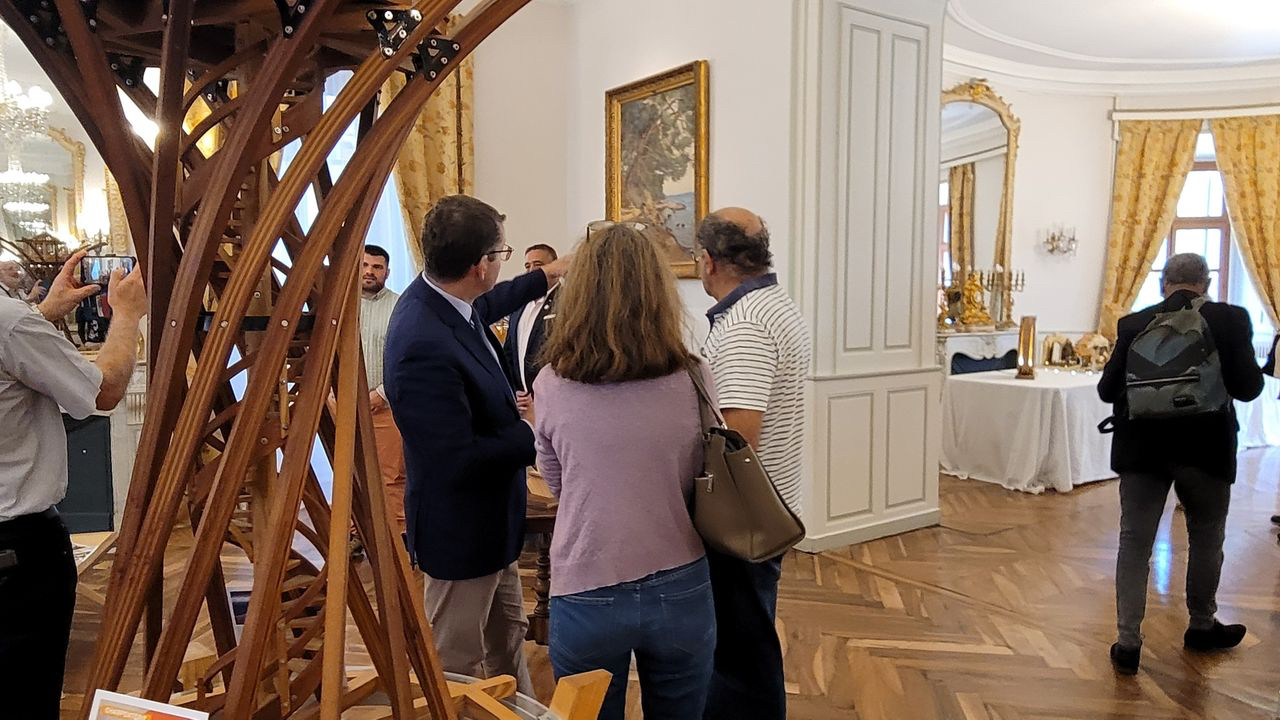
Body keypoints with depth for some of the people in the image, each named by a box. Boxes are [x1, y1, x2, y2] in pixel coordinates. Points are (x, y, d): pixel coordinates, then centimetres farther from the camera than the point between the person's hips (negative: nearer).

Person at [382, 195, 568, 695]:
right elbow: (458, 460, -30)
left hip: (491, 519, 9)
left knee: (508, 637, 25)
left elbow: (487, 305, 20)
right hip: (461, 532, -9)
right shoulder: (425, 345, -34)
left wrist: (547, 275, 31)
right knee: (459, 665, 12)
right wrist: (534, 433, -18)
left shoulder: (440, 298, -6)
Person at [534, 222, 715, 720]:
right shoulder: (693, 381, -9)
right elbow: (700, 485, 6)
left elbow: (558, 486, 5)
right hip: (680, 590, 1)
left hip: (586, 595, -1)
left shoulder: (551, 385, -10)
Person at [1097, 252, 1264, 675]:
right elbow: (1247, 387, -8)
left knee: (1134, 542, 5)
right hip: (1205, 448, 0)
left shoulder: (1133, 325, -4)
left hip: (1142, 448, 0)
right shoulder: (1230, 320, -6)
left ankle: (1128, 643, 4)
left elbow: (1107, 390, -2)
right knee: (1206, 538, 20)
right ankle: (1202, 627, 37)